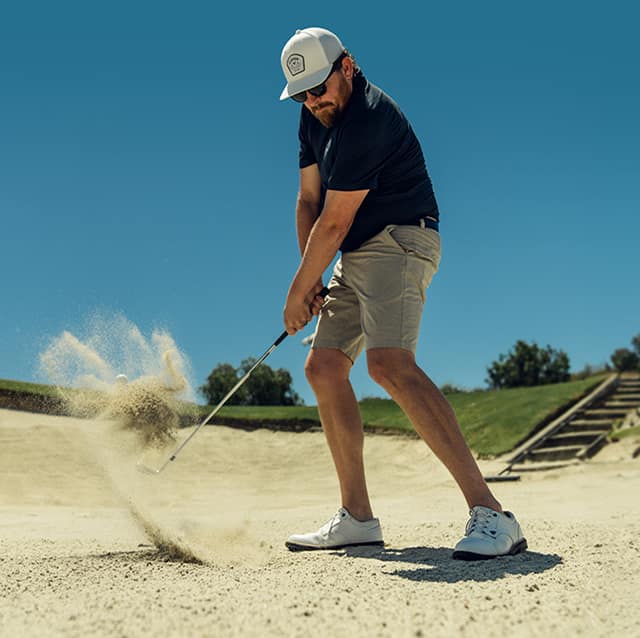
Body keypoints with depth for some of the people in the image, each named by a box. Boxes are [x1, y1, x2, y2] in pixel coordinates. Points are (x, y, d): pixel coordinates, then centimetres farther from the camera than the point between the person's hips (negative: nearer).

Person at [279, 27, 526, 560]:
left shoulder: (368, 119, -20)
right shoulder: (316, 116, 12)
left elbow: (333, 223, -18)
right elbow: (308, 202, 14)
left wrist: (297, 292, -7)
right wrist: (312, 279, 2)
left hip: (400, 241, -10)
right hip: (356, 255, 10)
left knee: (390, 363, -29)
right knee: (323, 367, 5)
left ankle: (491, 515, -31)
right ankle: (358, 518, 12)